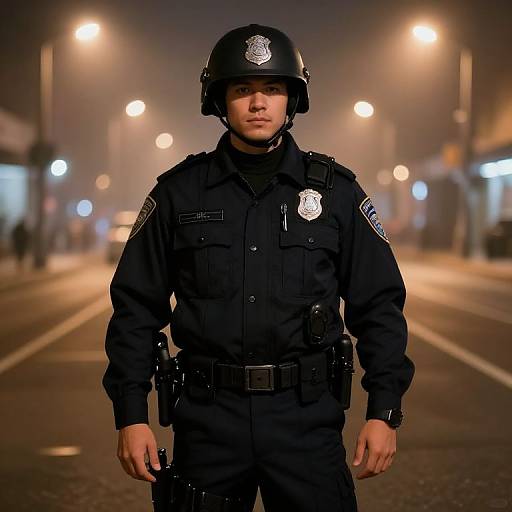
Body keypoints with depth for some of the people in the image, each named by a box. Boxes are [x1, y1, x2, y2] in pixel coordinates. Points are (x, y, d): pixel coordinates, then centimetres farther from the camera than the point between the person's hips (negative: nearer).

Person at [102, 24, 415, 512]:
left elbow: (379, 306, 5)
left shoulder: (334, 190, 3)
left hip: (307, 416, 0)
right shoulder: (179, 192, 3)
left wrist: (384, 411, -1)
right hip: (207, 416, 0)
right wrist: (131, 414, -1)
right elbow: (137, 307, 5)